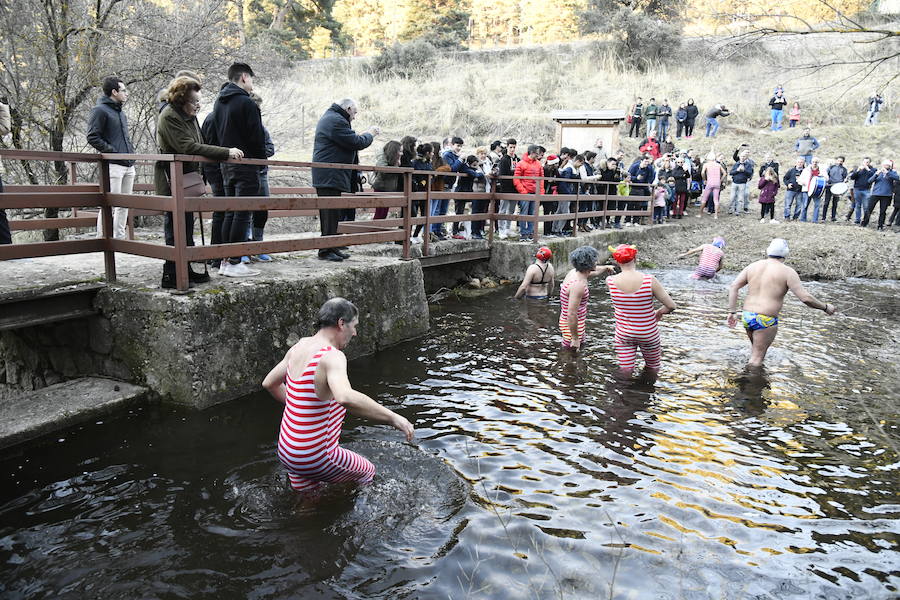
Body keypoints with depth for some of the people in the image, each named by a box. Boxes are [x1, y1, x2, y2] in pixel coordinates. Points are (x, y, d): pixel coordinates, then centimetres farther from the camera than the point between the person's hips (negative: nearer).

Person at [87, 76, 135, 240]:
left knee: (124, 205, 10)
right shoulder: (100, 110, -4)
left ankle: (120, 238, 17)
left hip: (129, 165, 8)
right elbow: (92, 137, -11)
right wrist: (113, 151, -14)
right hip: (113, 165, -8)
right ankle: (102, 239, -5)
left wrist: (131, 150, 13)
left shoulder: (121, 113, 22)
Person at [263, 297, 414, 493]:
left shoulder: (299, 346, 2)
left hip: (287, 451, 8)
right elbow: (346, 398, -45)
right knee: (367, 472, 19)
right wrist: (393, 418, -39)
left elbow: (269, 383, 17)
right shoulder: (332, 356, -25)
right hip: (316, 457, -8)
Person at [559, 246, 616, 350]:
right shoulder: (578, 284, -28)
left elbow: (593, 272, 29)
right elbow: (571, 314, -30)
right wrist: (575, 338, -25)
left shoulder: (575, 272, 3)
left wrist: (605, 268, 46)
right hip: (572, 326, -10)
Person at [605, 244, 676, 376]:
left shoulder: (610, 281, -17)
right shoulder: (650, 281, -23)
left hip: (624, 334, 1)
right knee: (653, 370, 25)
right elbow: (671, 306, -14)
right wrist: (659, 312, 3)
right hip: (648, 334, -1)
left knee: (625, 374, 16)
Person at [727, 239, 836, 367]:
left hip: (746, 316, 6)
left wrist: (732, 312, 2)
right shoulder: (787, 272, -7)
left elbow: (733, 287, 1)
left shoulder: (752, 266, 7)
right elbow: (806, 298, -11)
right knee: (757, 358, 4)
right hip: (765, 321, -6)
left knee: (756, 349, 28)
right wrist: (825, 307, 5)